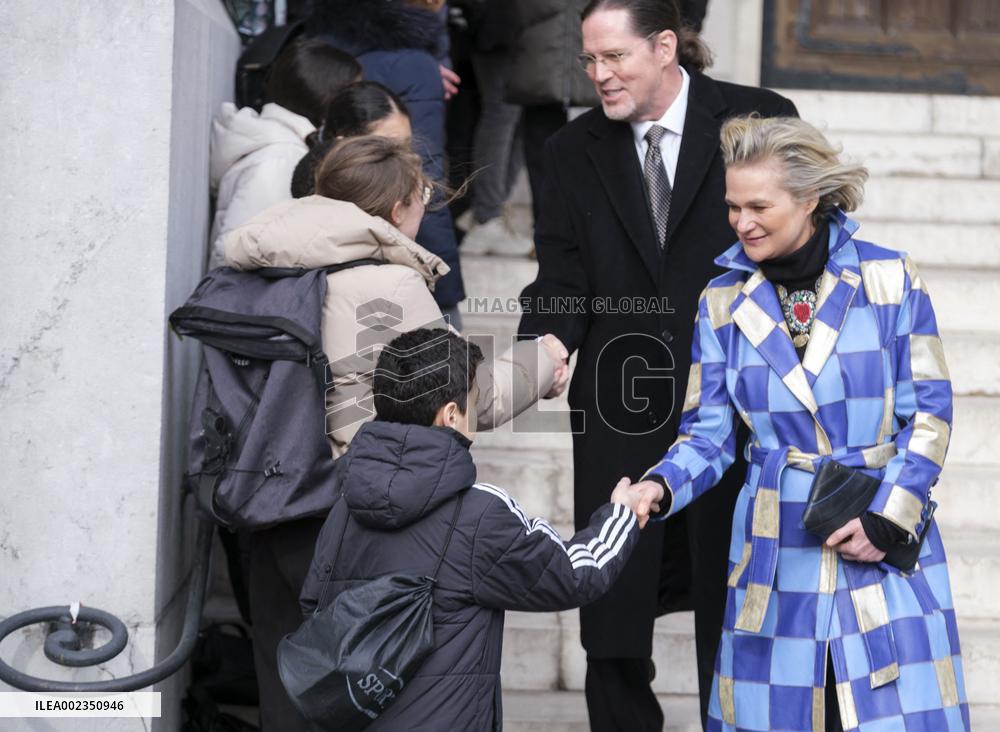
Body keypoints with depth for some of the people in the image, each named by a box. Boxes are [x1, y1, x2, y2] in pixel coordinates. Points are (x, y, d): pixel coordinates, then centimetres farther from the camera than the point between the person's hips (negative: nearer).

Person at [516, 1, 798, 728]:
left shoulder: (758, 120, -3)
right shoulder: (575, 151, 5)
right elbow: (561, 284, 1)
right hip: (621, 424, 2)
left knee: (733, 622, 9)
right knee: (613, 628, 6)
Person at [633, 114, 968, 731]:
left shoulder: (890, 280, -3)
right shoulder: (724, 302, 4)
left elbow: (930, 410, -2)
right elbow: (710, 433, 4)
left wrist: (889, 518, -9)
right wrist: (660, 487, -15)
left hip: (885, 537, -2)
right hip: (779, 546, 2)